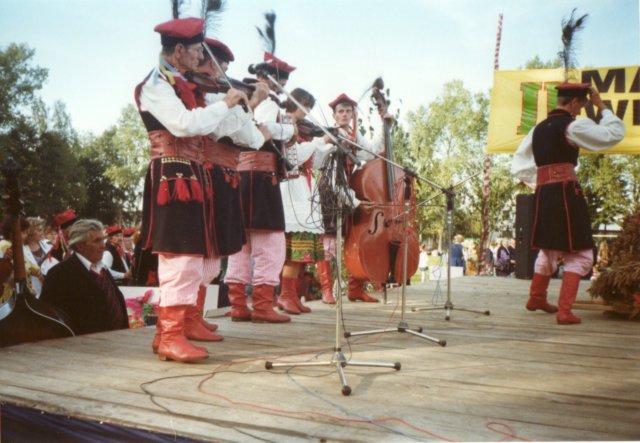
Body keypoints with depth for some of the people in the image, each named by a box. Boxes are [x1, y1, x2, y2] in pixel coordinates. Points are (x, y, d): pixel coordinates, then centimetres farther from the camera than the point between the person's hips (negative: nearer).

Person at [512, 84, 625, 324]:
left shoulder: (539, 128, 13)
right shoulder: (573, 126, -9)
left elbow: (519, 166, 17)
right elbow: (614, 134, -5)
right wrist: (602, 106, 4)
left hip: (542, 194, 7)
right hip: (566, 193, -7)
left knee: (549, 249, 24)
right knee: (579, 254, 2)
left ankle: (536, 298, 38)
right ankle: (564, 311, -2)